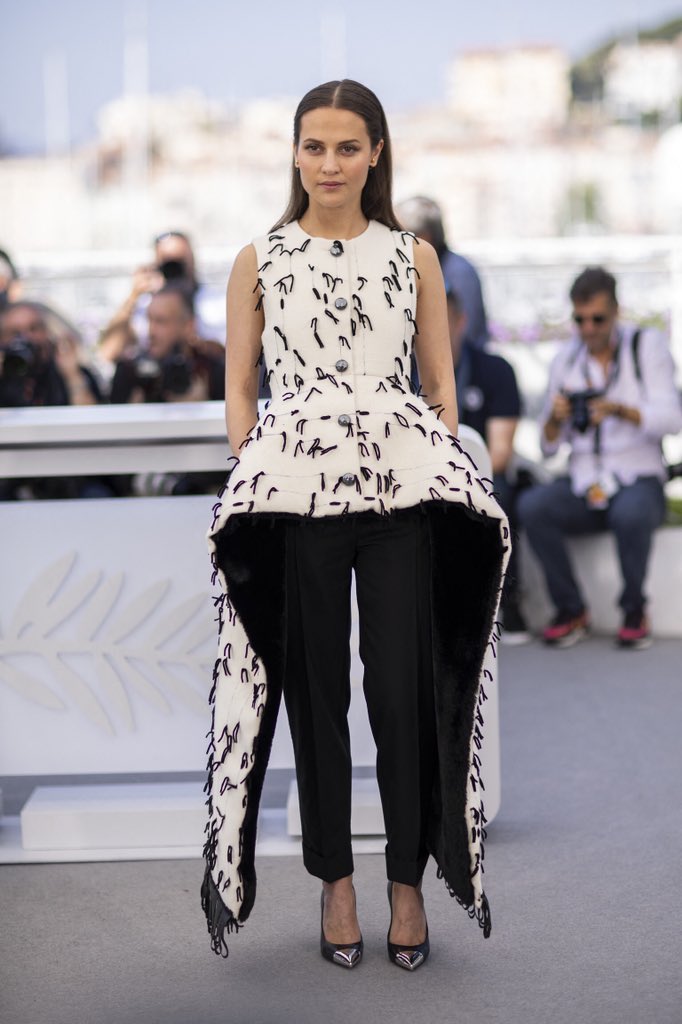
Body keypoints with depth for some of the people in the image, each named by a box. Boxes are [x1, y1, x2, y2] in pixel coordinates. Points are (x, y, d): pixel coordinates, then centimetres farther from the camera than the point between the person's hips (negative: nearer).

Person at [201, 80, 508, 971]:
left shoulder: (415, 256, 11)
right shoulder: (258, 261, 10)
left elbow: (440, 382, 13)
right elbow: (239, 388, 11)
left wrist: (447, 468, 2)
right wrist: (250, 483, 1)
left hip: (403, 486, 0)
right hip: (293, 488, 0)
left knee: (405, 688, 0)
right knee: (315, 687, 6)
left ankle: (409, 881, 15)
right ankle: (335, 880, 19)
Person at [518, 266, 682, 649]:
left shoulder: (647, 346, 1)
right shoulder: (566, 360, 10)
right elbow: (550, 446, 8)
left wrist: (620, 410, -28)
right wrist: (555, 419, -16)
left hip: (638, 478, -3)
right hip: (583, 486, 3)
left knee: (631, 513, -37)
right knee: (531, 506, -26)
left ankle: (635, 610, -12)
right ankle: (572, 610, -10)